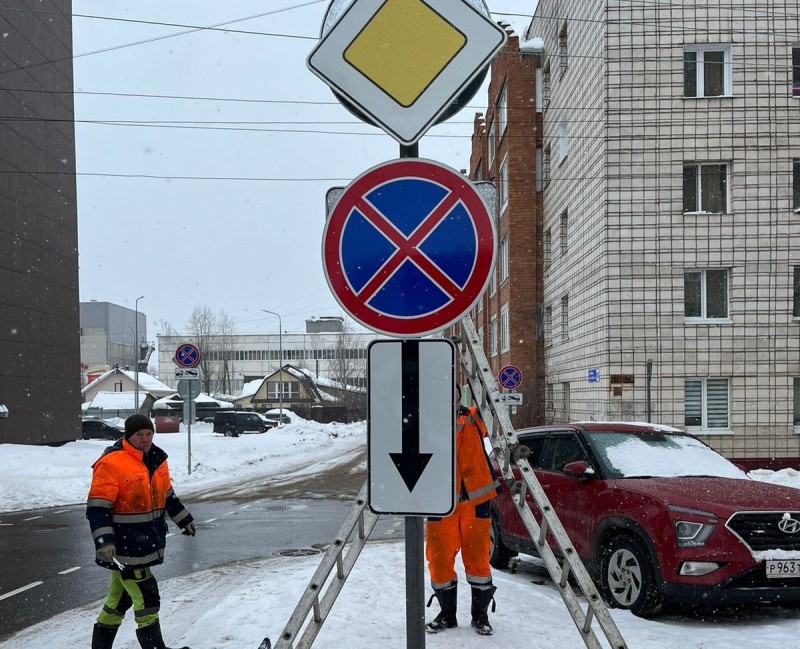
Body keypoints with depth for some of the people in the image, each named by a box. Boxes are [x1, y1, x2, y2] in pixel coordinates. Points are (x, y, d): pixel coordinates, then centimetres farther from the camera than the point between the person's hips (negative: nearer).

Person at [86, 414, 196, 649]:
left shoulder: (156, 460, 8)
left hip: (147, 543, 8)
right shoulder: (111, 464, -17)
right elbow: (97, 508, -20)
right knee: (146, 597, -6)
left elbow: (167, 495, 24)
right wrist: (104, 541, -28)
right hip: (124, 548, -8)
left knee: (120, 598, 17)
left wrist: (184, 520, 30)